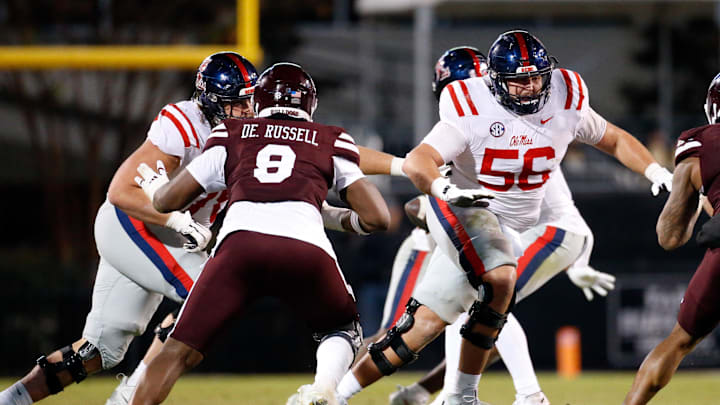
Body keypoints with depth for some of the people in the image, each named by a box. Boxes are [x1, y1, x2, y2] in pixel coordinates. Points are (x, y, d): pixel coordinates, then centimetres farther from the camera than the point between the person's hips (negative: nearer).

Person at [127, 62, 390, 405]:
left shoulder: (232, 137, 26)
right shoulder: (331, 144, 26)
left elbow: (167, 201, 30)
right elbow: (377, 219, 22)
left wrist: (155, 186, 54)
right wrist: (340, 220, 43)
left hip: (241, 243, 0)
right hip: (306, 248, 0)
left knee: (179, 352, 6)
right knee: (342, 329, 27)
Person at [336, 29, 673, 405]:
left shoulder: (566, 103, -7)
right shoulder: (475, 111, -21)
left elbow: (615, 140, 10)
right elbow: (416, 161, -29)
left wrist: (658, 173, -5)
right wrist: (445, 188, -51)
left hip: (509, 226, 5)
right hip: (462, 208, -5)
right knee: (501, 279, -33)